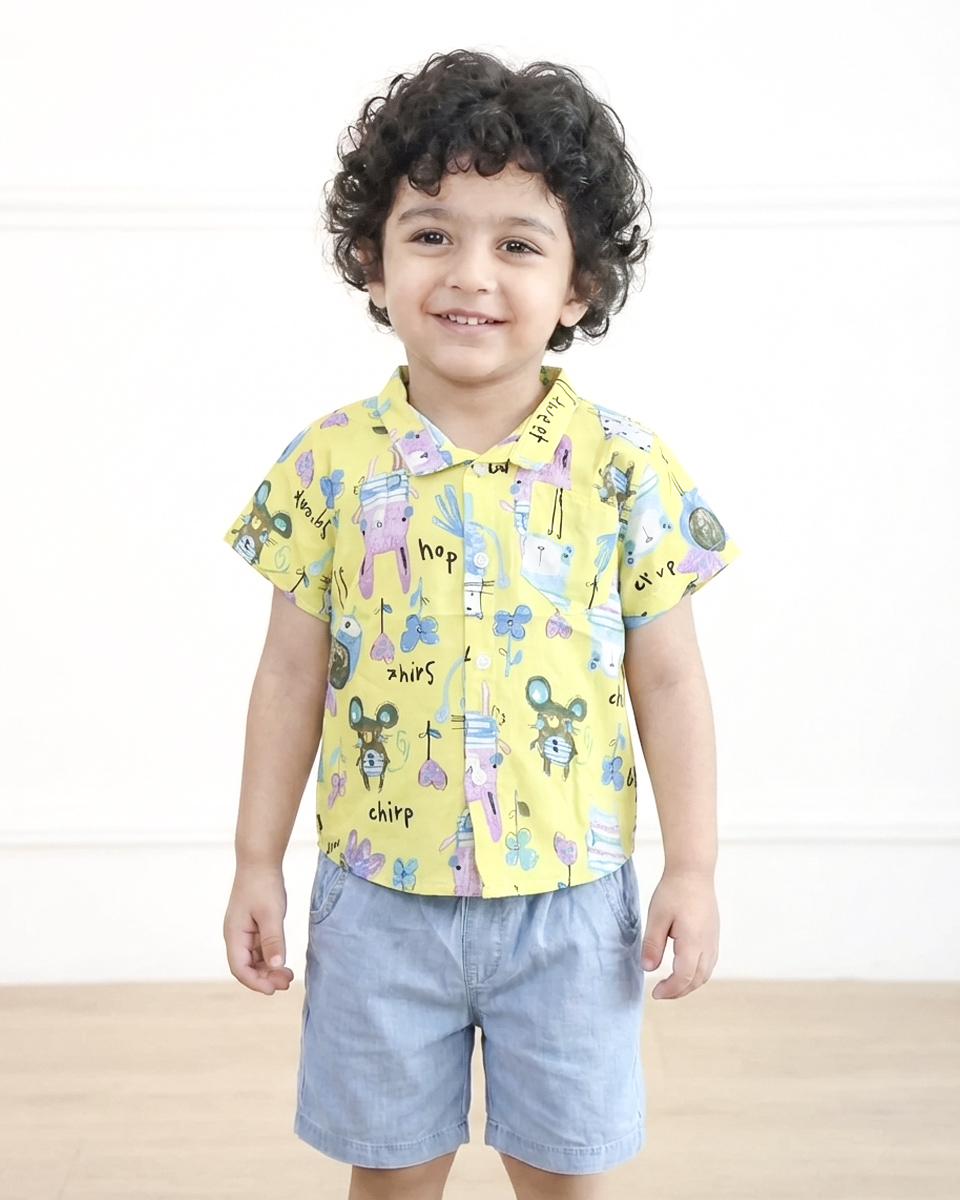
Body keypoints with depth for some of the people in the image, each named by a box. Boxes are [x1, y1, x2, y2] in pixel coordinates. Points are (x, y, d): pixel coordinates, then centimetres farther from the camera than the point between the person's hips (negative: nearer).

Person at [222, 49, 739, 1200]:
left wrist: (693, 865, -1)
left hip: (568, 894, 0)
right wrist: (257, 863, 3)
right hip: (380, 893, 1)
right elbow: (292, 672, 1)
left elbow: (667, 678, -1)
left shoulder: (625, 468, -8)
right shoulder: (329, 464, -6)